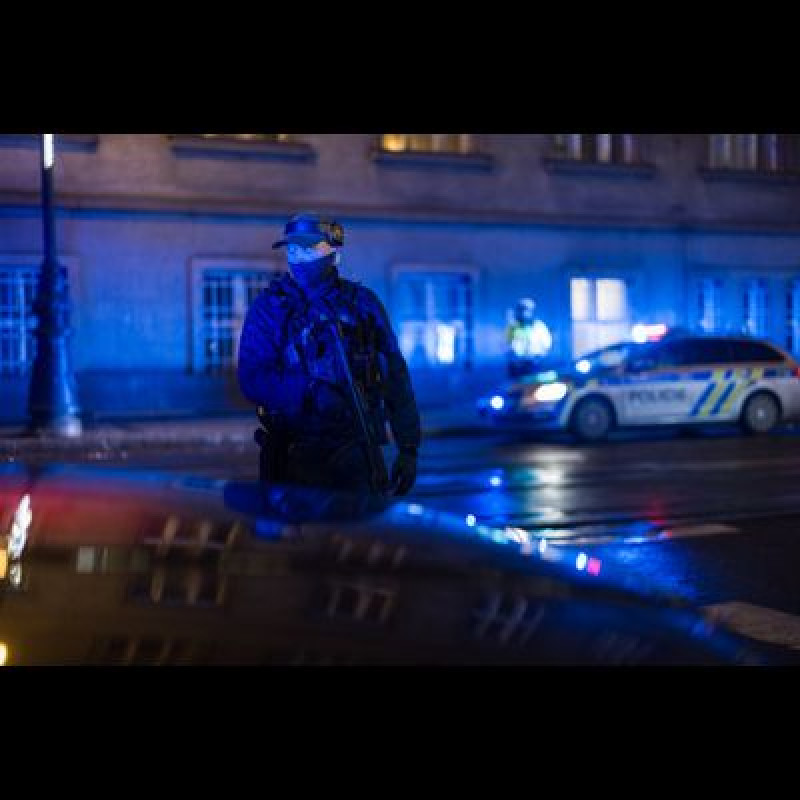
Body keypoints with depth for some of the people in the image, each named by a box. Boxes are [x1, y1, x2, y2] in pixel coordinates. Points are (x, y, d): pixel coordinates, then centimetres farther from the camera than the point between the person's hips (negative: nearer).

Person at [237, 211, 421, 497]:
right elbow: (252, 379, -8)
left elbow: (395, 379, 8)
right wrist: (311, 394, -22)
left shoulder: (361, 302, 6)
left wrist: (408, 448, 3)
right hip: (293, 455, 0)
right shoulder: (269, 307, 3)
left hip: (356, 450, 1)